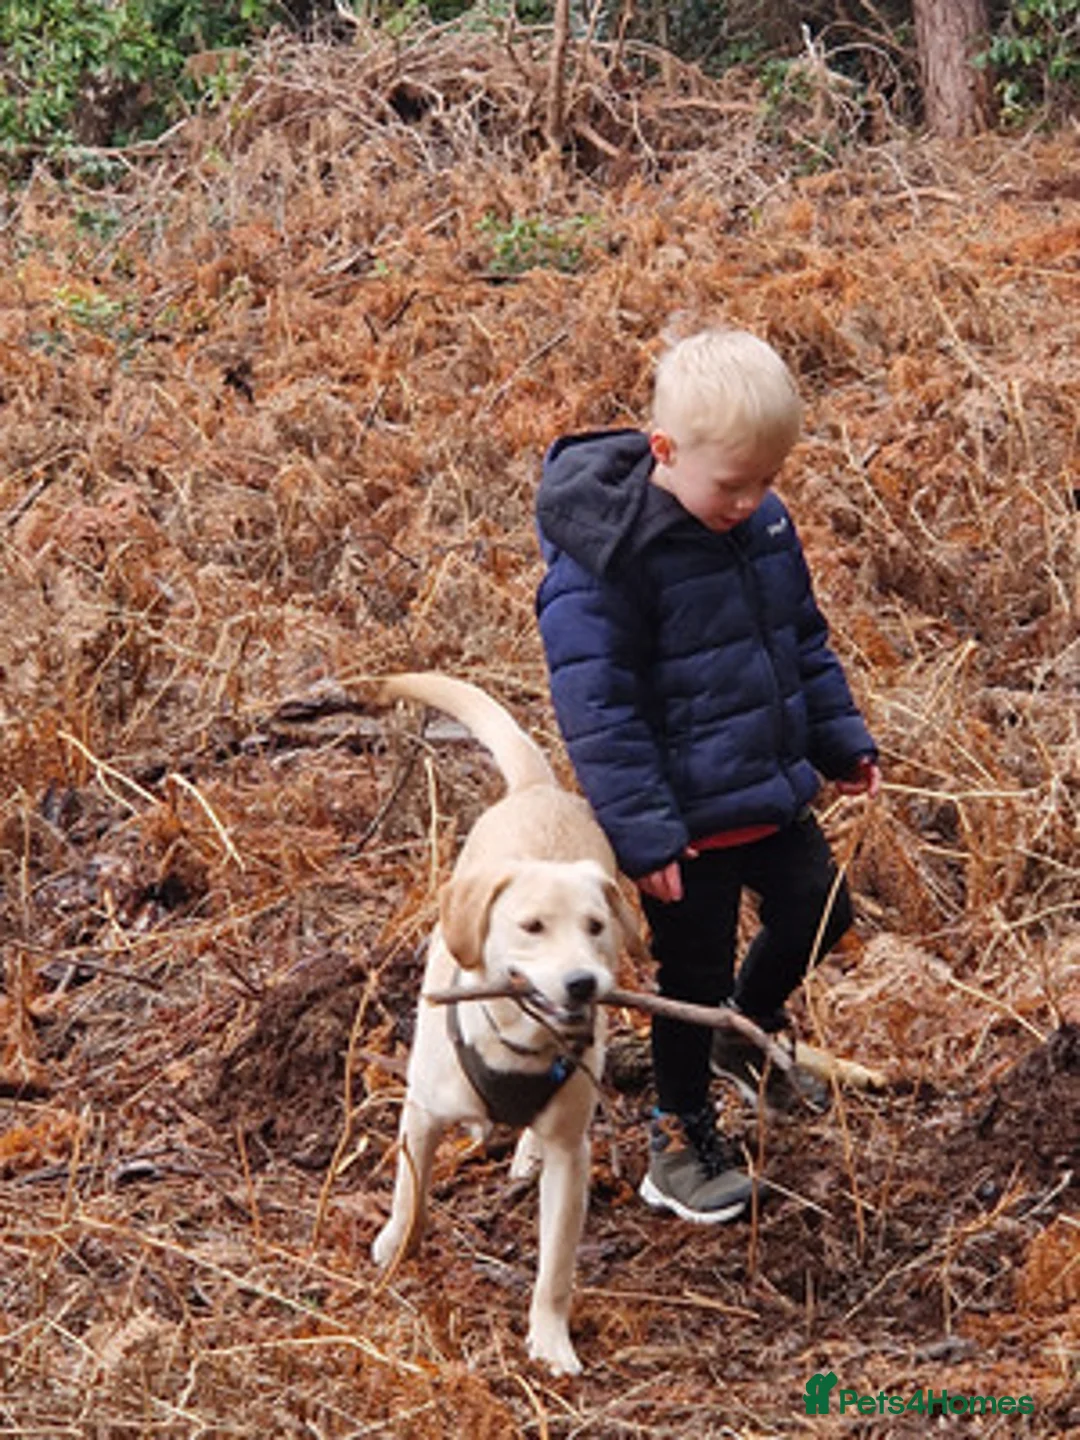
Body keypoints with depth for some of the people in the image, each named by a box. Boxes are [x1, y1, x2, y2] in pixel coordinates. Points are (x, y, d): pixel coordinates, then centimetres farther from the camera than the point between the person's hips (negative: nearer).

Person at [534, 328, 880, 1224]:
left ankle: (749, 1032, 49)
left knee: (816, 914, 21)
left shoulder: (763, 521, -2)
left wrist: (842, 742, 17)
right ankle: (680, 1139, 30)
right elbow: (596, 706, -23)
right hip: (689, 819, -7)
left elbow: (804, 638, 14)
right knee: (696, 974, 8)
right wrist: (643, 834, -22)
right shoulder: (606, 554, -25)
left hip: (773, 792, 7)